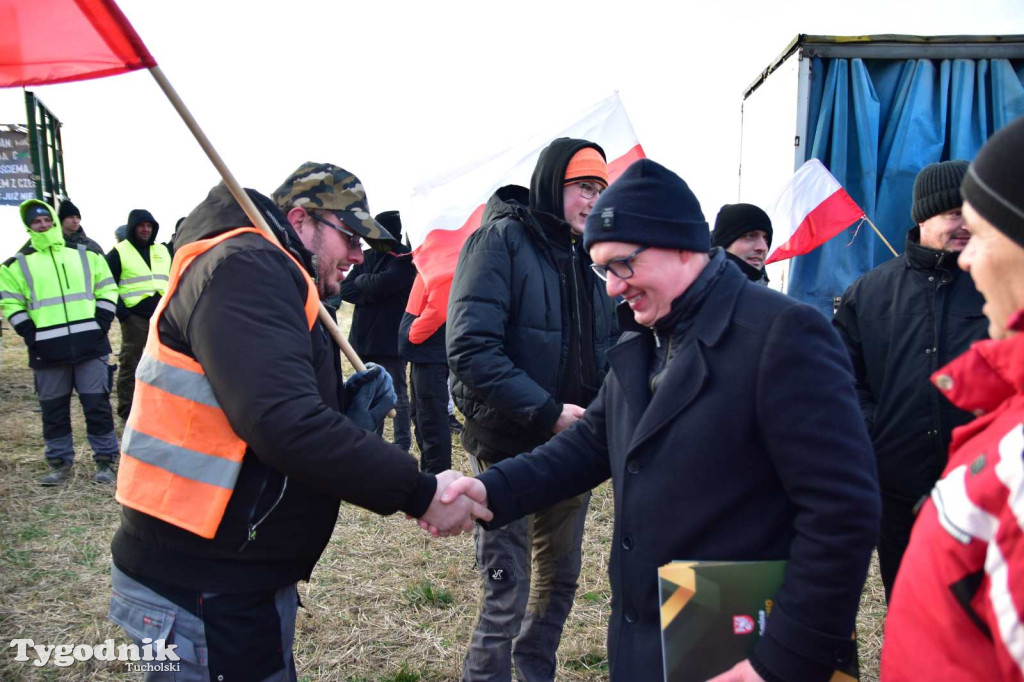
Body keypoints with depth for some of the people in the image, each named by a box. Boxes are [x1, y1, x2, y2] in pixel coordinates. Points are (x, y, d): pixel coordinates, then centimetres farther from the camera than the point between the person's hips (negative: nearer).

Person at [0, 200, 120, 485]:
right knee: (54, 409, 8)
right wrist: (30, 333, -5)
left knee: (97, 404, 0)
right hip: (48, 349, 1)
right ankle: (60, 463, 20)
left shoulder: (86, 256, 10)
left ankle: (105, 460, 11)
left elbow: (107, 291, 11)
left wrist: (101, 323, -2)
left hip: (89, 344, 0)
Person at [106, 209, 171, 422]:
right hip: (134, 316, -5)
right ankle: (127, 411, 8)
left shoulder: (163, 251, 15)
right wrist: (120, 311, -12)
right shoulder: (119, 252, -1)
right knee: (130, 364, 1)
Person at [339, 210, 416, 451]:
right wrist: (372, 294, -14)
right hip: (364, 339, 7)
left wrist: (361, 280, -4)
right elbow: (345, 289, 3)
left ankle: (402, 447, 13)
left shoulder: (405, 259, -9)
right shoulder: (368, 257, 11)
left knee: (396, 396, 4)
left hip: (390, 339, -7)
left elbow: (382, 284, -24)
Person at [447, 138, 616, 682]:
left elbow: (607, 348, 17)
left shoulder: (590, 255, 10)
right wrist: (548, 412, -24)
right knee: (507, 596, -2)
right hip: (508, 448, -7)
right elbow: (471, 348, -20)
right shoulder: (501, 239, -10)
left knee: (559, 579, 19)